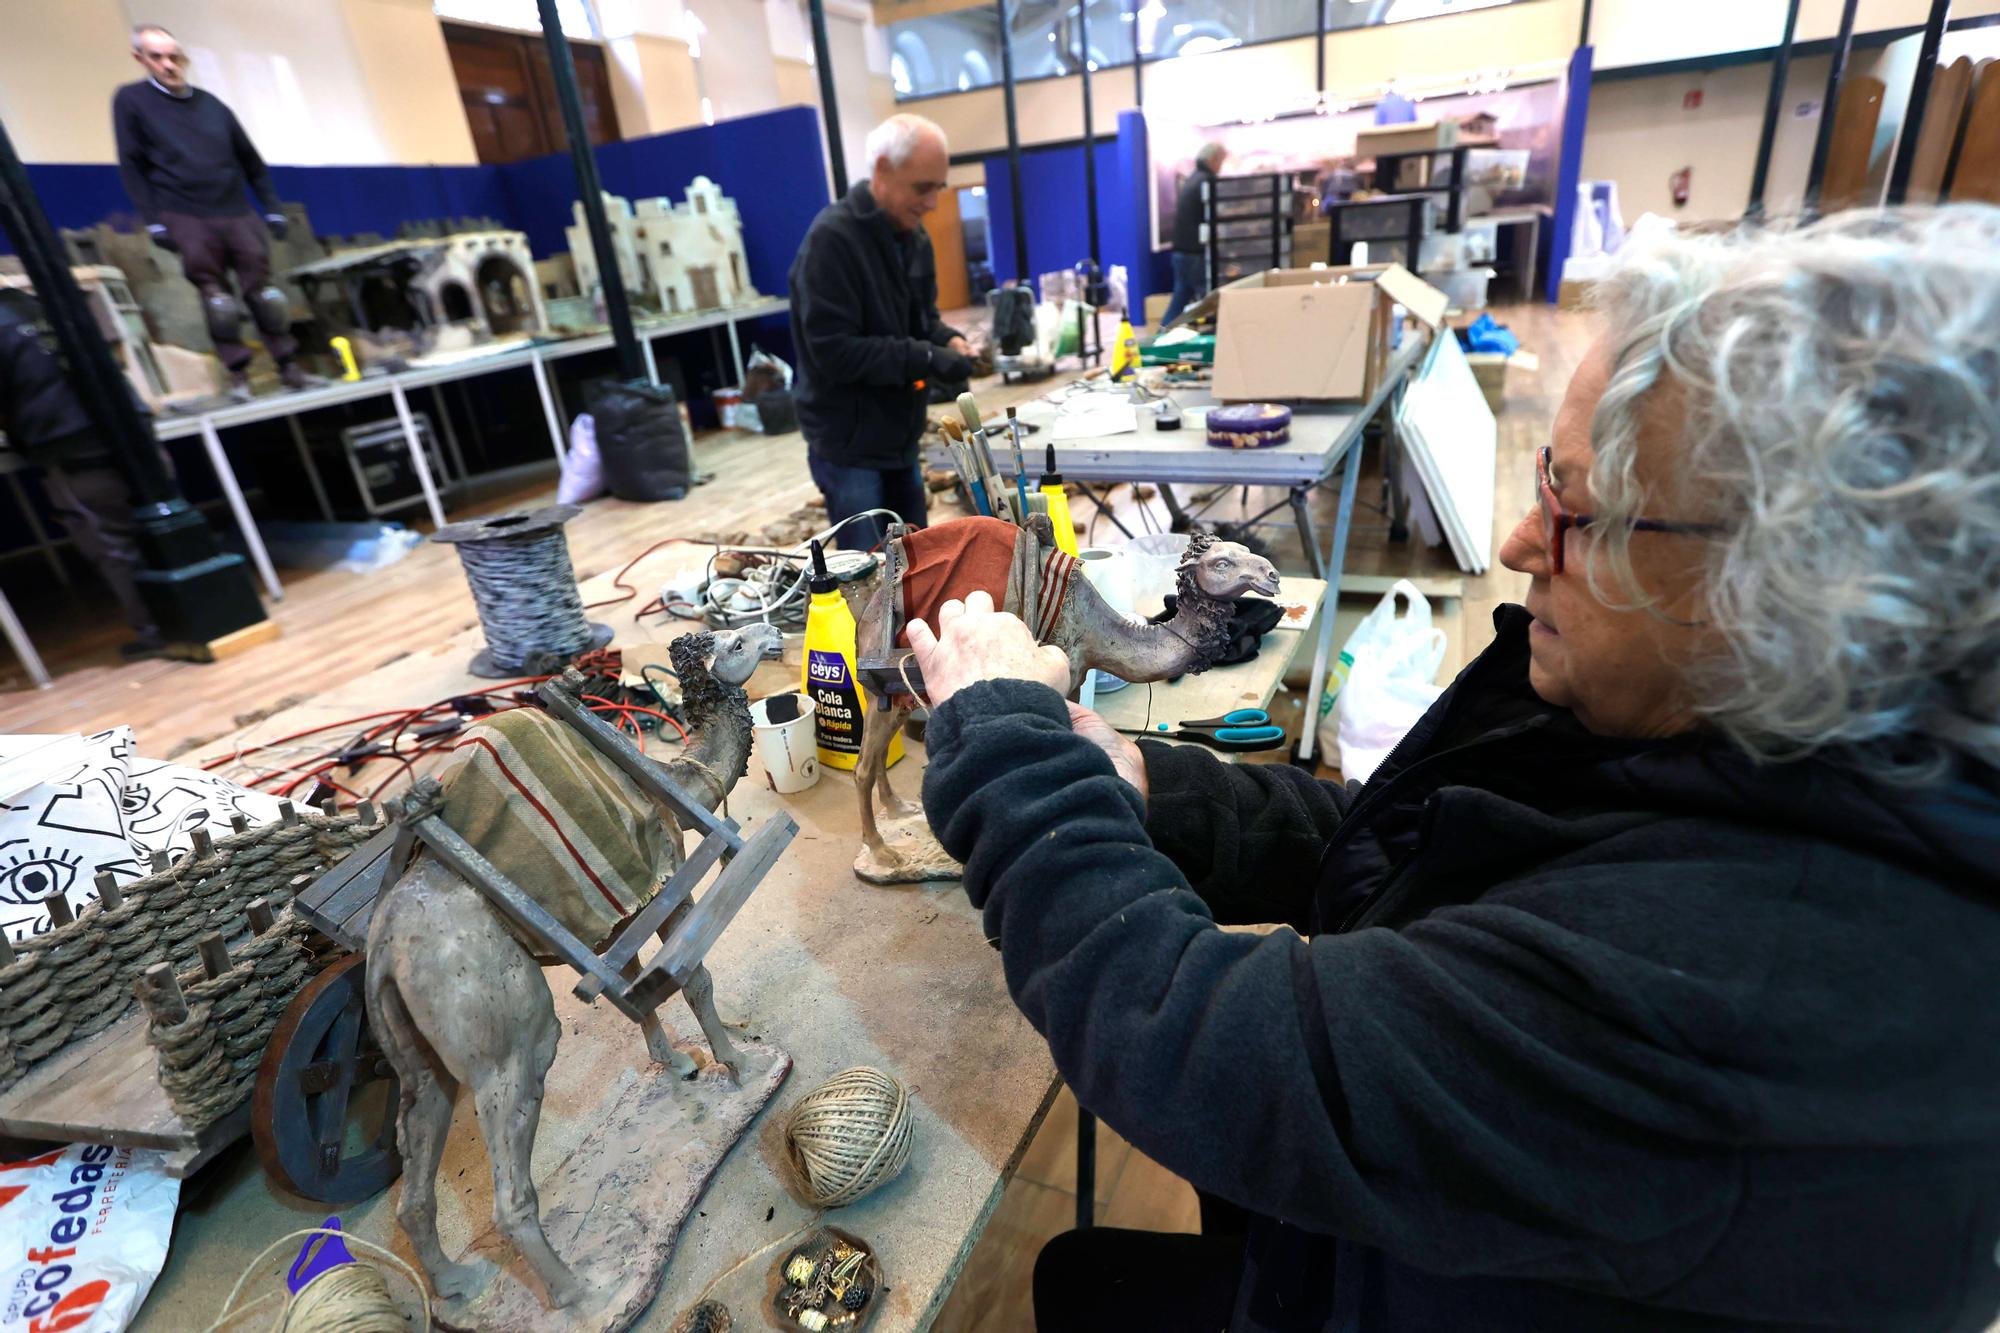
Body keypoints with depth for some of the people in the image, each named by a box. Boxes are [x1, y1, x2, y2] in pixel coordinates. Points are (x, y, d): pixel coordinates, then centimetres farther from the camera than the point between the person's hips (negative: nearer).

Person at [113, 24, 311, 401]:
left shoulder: (211, 105, 12)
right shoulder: (131, 101, 4)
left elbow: (251, 161, 17)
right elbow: (132, 166, 1)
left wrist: (272, 208, 8)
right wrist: (154, 221, -6)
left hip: (237, 214, 2)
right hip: (186, 218, -2)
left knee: (263, 290, -2)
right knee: (215, 295, -2)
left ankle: (289, 366, 4)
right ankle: (238, 374, 1)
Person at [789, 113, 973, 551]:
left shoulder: (912, 235, 8)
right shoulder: (832, 239, -18)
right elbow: (832, 351, -24)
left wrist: (948, 340, -6)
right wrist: (926, 359, -25)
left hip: (899, 434, 8)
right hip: (848, 444, -8)